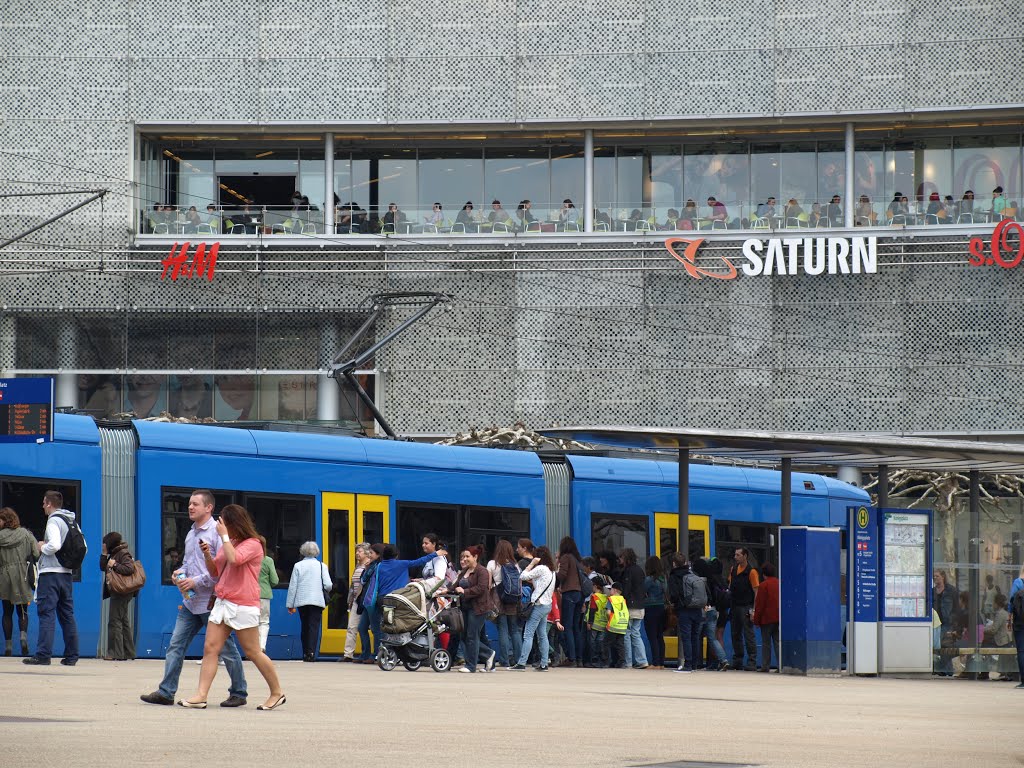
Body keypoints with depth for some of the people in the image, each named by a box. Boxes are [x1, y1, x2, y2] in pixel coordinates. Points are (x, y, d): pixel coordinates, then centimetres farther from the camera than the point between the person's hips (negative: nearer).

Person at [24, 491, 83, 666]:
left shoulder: (53, 520, -9)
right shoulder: (72, 522, 14)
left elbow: (54, 545, -23)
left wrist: (42, 548, -5)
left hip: (51, 573, -8)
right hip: (67, 573, 8)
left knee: (46, 613, -9)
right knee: (67, 615, 9)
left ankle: (43, 654, -14)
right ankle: (71, 656, 9)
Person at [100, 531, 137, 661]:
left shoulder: (123, 553, -11)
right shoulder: (114, 554, 18)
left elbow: (129, 569, -24)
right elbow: (103, 567, 16)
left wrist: (114, 565, -18)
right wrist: (104, 554, 7)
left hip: (122, 593, -11)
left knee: (114, 621, -11)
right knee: (123, 621, 13)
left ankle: (116, 653, -12)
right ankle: (128, 652, 18)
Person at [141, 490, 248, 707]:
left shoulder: (217, 533, -11)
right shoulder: (191, 534, 16)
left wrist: (196, 581, -18)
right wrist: (180, 572, 5)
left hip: (211, 601, -8)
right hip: (190, 601, 8)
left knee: (225, 648, 1)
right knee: (175, 645, 1)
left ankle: (239, 693, 12)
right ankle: (166, 692, 0)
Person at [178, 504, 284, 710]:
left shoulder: (252, 544, -9)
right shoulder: (228, 544, 16)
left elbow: (234, 559, -28)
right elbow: (215, 572, 22)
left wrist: (224, 536, -18)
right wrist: (207, 555, 4)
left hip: (244, 606, -8)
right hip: (223, 603, 8)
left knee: (253, 652, 0)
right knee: (210, 648, -4)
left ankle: (277, 693, 15)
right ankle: (201, 695, -9)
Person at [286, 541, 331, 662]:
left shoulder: (298, 566, 2)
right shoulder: (321, 566, 0)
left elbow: (292, 586, 1)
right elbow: (328, 585, -5)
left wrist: (290, 604, 6)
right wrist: (324, 590, 19)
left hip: (302, 602, 1)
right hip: (317, 601, -1)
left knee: (305, 627, 12)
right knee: (314, 627, -5)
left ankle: (305, 654, 13)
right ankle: (311, 652, -20)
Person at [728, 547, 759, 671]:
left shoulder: (751, 571, -8)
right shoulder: (733, 570, 12)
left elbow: (756, 592, -9)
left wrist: (753, 610, -15)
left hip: (746, 608, -7)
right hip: (734, 607, 7)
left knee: (749, 635, -6)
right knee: (735, 635, 11)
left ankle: (752, 662, -4)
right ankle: (737, 661, 18)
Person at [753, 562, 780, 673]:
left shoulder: (763, 585, -9)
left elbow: (759, 605, -9)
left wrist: (756, 620, -3)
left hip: (767, 619, -5)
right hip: (779, 618, 5)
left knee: (766, 643, 1)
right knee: (778, 642, 6)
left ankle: (765, 666, 1)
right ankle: (781, 665, -1)